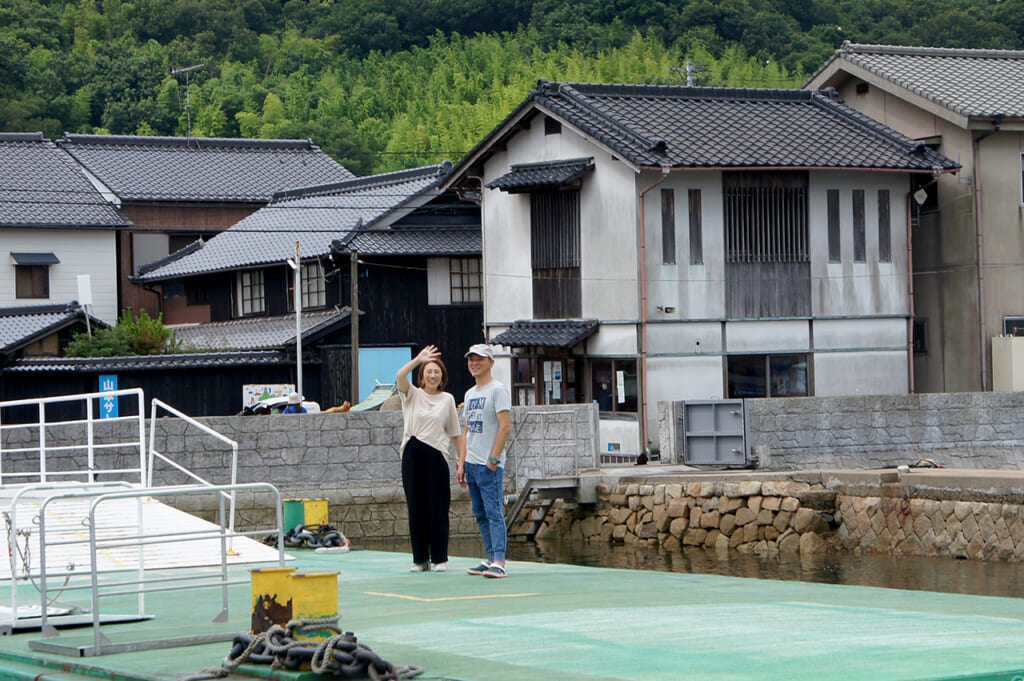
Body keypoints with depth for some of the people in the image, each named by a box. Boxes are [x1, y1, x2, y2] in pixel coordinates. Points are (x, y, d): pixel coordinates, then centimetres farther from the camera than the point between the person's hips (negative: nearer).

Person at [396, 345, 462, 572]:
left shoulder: (447, 399, 11)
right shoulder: (412, 395, 9)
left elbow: (455, 434, 14)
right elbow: (400, 376, -12)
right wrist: (419, 358, -19)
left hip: (436, 455, 0)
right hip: (412, 454, 0)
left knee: (437, 507, -2)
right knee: (416, 507, 2)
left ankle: (440, 558, 5)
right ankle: (420, 559, 9)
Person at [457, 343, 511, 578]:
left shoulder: (498, 390, -8)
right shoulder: (470, 394, 18)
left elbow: (505, 426, -15)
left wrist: (493, 459, -19)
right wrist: (461, 463, 14)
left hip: (489, 465, -9)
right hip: (471, 463, 9)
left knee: (494, 512, -12)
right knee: (480, 514, 9)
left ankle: (499, 563, -17)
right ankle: (491, 558, 14)